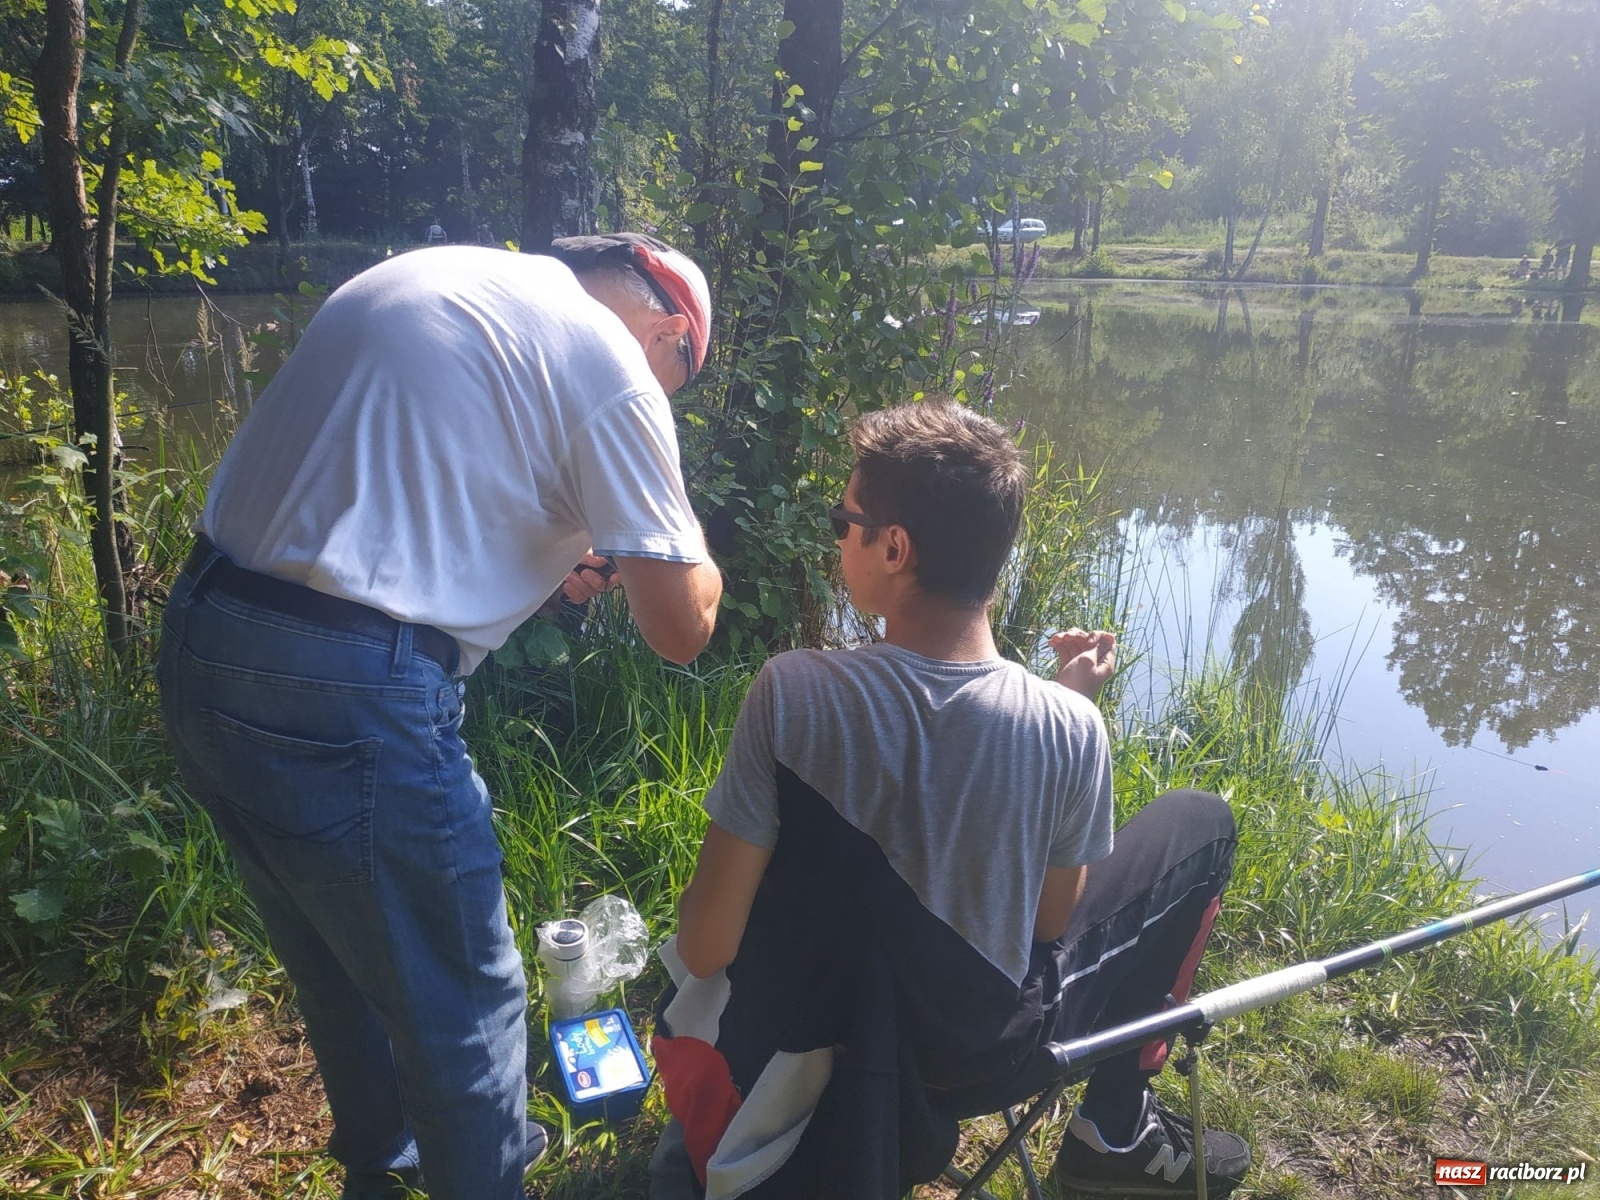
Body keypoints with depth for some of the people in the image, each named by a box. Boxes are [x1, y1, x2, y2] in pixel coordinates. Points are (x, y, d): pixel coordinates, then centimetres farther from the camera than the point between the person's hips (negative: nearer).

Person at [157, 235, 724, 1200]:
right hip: (346, 702, -9)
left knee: (342, 969, 29)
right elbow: (682, 628, -6)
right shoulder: (613, 364, -9)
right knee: (463, 1003, 13)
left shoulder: (422, 275, 15)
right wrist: (687, 541, 14)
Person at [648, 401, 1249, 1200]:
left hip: (815, 1041, 1)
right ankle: (1116, 1130, 22)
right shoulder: (1068, 726, -24)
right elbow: (1051, 918, -6)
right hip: (985, 1058, -1)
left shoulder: (792, 692, -26)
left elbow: (706, 947, -20)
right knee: (1200, 822, 14)